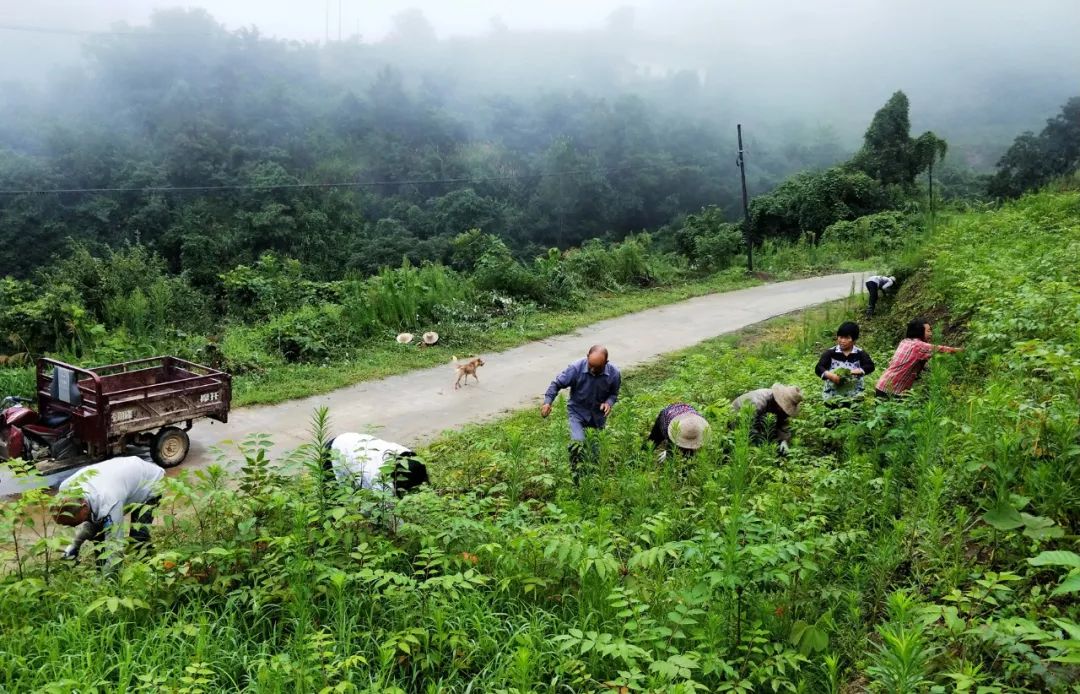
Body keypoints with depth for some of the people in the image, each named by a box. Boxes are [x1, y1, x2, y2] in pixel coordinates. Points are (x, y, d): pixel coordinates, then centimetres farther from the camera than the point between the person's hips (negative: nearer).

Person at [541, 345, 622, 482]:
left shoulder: (614, 373, -21)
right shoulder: (576, 368, -28)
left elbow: (614, 393, -3)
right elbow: (557, 384, -16)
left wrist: (609, 403, -24)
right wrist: (547, 402, -28)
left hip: (598, 414, 3)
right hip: (577, 411, -3)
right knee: (577, 442, -24)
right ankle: (576, 476, -7)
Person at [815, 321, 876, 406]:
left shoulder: (860, 353, 3)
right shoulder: (830, 353, 0)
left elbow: (870, 366, -9)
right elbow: (818, 368, -7)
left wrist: (854, 372, -24)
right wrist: (830, 375, -27)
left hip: (854, 393, 0)